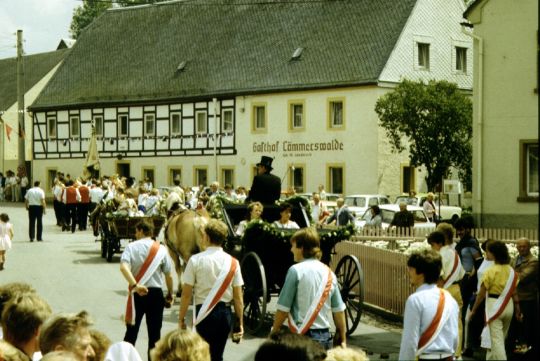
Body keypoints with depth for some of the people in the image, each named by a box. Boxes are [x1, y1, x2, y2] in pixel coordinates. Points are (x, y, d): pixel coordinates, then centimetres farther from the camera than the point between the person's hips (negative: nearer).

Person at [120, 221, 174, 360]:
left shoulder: (131, 247, -3)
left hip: (137, 293, 0)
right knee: (154, 333, 8)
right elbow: (169, 276, 0)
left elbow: (124, 267, -21)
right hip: (156, 292, 0)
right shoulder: (161, 249, 0)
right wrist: (170, 295, 12)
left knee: (132, 330, 11)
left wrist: (135, 285, -27)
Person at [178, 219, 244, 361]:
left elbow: (186, 294, -8)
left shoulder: (196, 260, -9)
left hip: (204, 313, -3)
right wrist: (240, 322, 8)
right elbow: (238, 296, 0)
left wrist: (181, 318, 2)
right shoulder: (232, 262, -1)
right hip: (225, 312, 3)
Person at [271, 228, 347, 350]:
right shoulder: (329, 273, 8)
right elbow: (339, 310, 9)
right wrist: (342, 339, 16)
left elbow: (283, 308, -9)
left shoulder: (296, 270, -9)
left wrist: (274, 333, 2)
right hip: (325, 336, 6)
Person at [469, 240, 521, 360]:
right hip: (508, 306, 6)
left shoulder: (491, 271, -13)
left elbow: (481, 294, -10)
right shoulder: (512, 271, 3)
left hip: (494, 305, -6)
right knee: (499, 338, 20)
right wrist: (518, 310, 14)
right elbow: (514, 293, 6)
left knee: (497, 340, -3)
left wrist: (474, 309, -2)